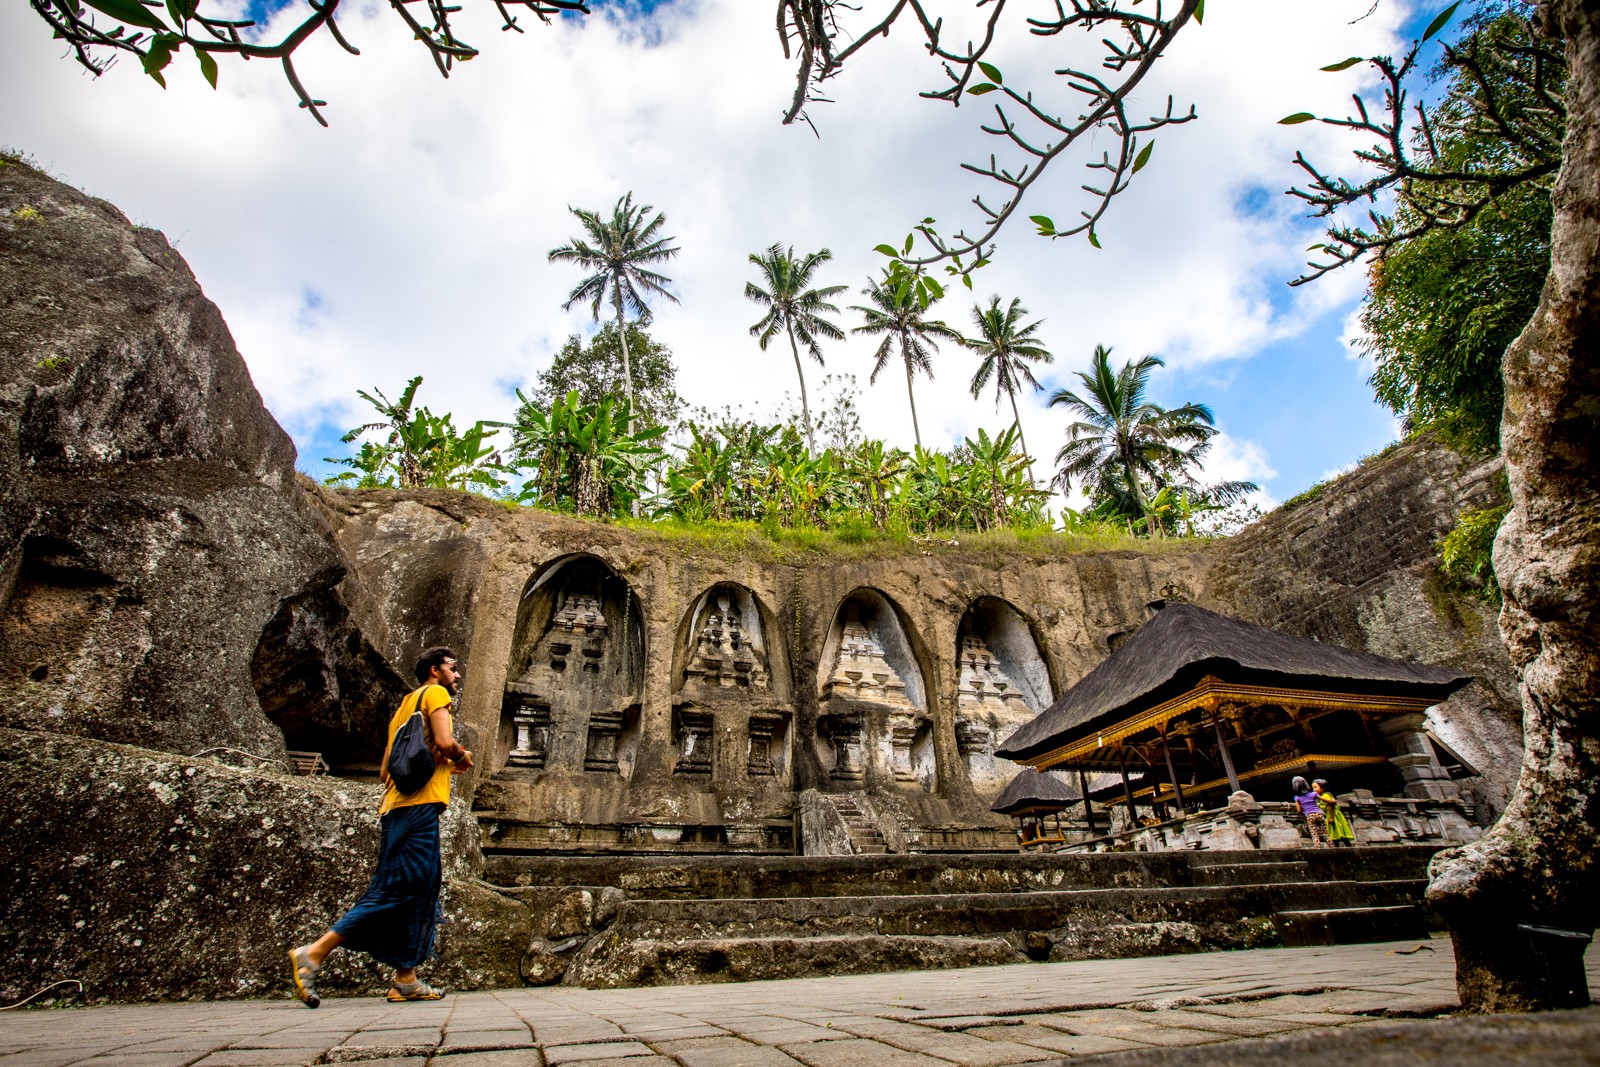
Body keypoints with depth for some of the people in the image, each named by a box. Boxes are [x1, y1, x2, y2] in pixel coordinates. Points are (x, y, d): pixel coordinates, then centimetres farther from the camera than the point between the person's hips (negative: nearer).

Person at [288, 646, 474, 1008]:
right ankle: (313, 953, -10)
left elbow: (386, 771, 23)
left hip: (397, 805, 10)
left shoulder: (405, 705, 26)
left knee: (417, 895, 8)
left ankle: (406, 979, 8)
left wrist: (445, 766, 20)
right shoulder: (435, 693, 1)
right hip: (420, 805, -10)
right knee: (395, 890, -10)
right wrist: (463, 756, 6)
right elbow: (444, 742, -16)